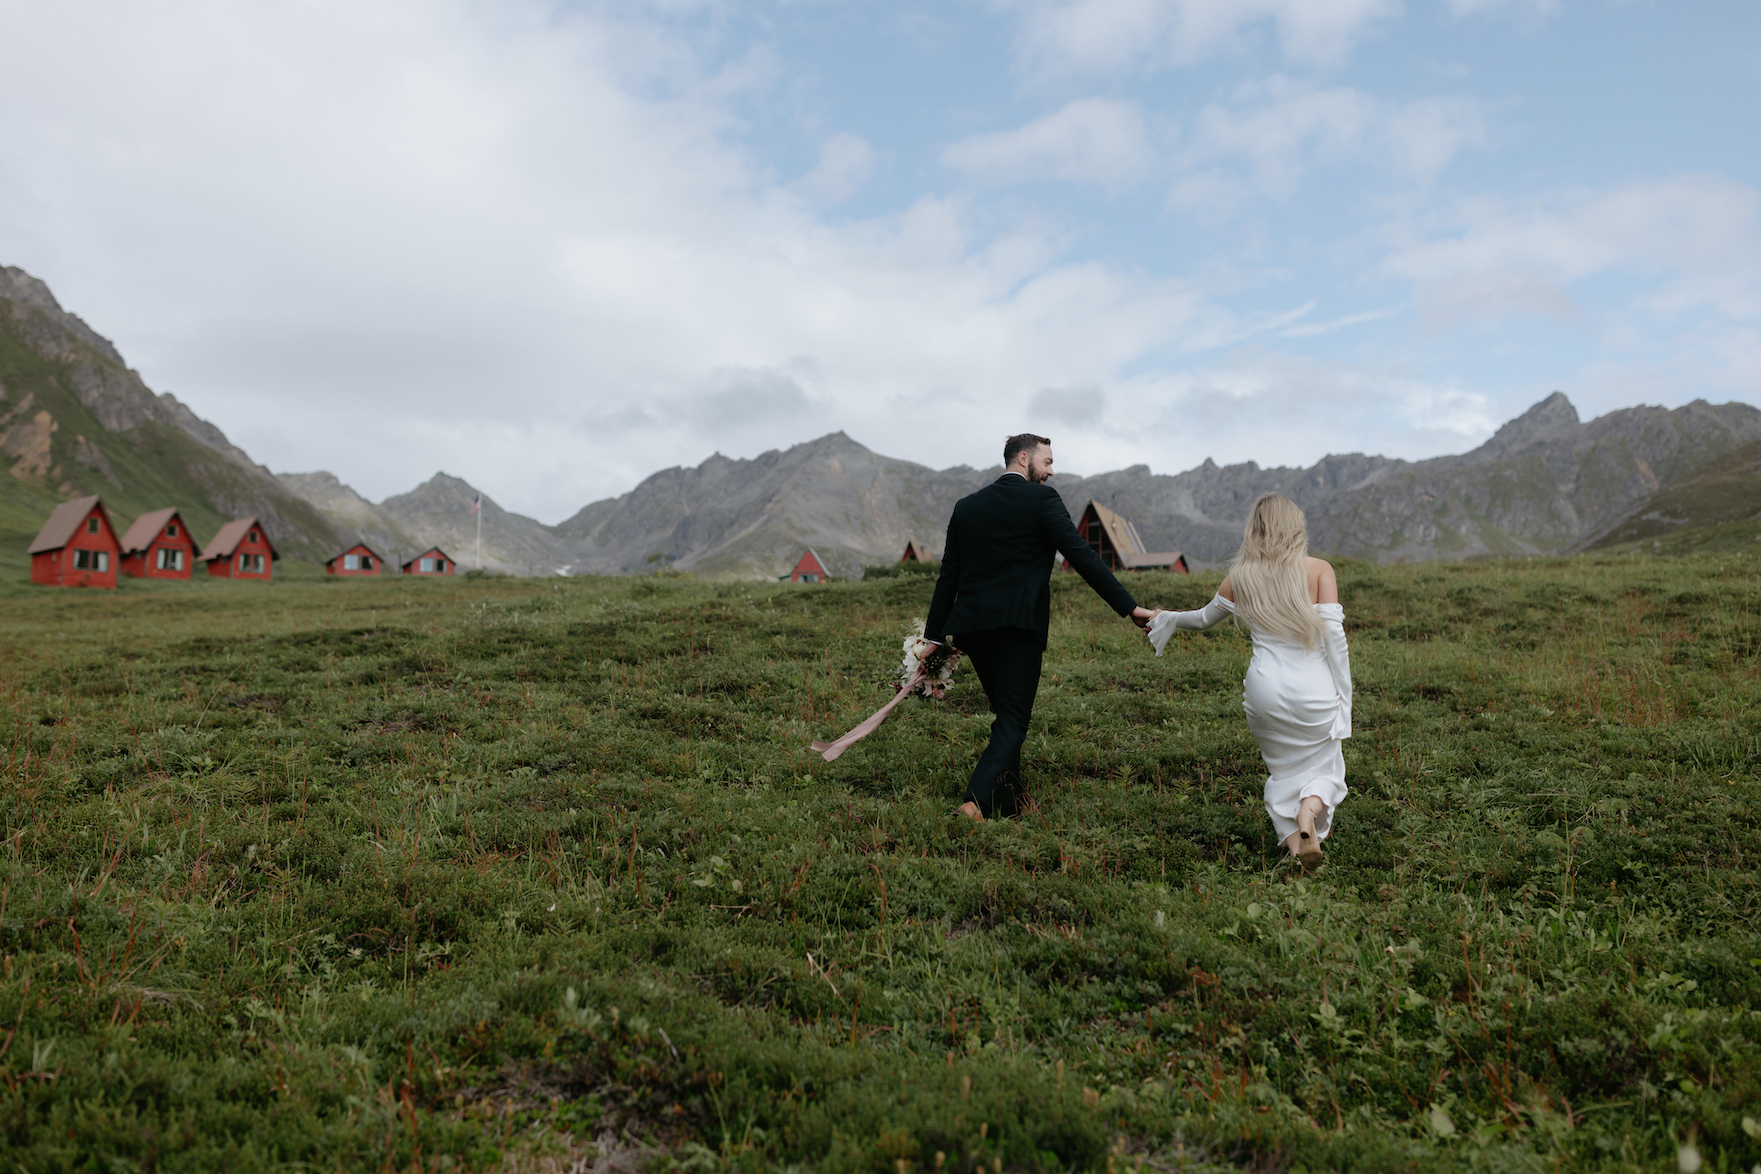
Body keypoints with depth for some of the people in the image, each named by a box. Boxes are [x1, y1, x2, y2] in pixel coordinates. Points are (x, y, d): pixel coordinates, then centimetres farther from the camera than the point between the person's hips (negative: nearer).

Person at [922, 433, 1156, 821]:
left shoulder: (966, 506, 14)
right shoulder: (1041, 498, -2)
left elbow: (948, 576, 12)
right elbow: (1081, 556, -9)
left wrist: (934, 635, 15)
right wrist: (1129, 607, -9)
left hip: (971, 627, 6)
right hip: (1019, 626, -6)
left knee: (1005, 714, 20)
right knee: (1013, 722, -2)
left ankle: (1009, 802, 25)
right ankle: (976, 801, -19)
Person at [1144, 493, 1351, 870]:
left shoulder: (1240, 577, 5)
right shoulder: (1319, 570, -2)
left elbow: (1203, 619, 20)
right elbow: (1334, 639, -7)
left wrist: (1167, 619, 40)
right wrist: (1344, 700, -1)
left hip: (1266, 691, 2)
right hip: (1314, 689, -1)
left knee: (1284, 770, 20)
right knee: (1324, 767, 18)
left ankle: (1292, 841, 4)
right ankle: (1309, 811, -13)